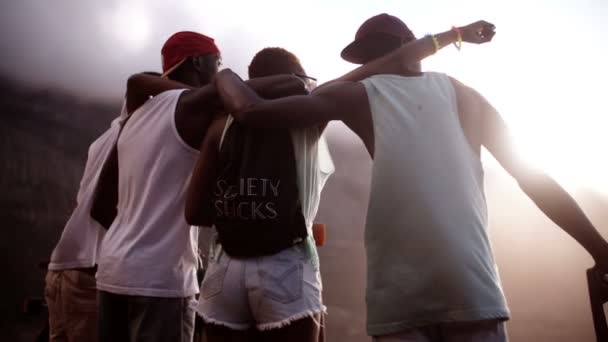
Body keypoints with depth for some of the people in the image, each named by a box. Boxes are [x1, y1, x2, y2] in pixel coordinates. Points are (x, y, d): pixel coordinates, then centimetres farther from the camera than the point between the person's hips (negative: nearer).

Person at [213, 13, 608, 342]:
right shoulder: (463, 94, 15)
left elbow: (252, 110, 2)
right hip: (472, 292, 2)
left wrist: (223, 74, 24)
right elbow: (532, 176, 13)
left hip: (399, 299, -1)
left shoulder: (360, 95, 8)